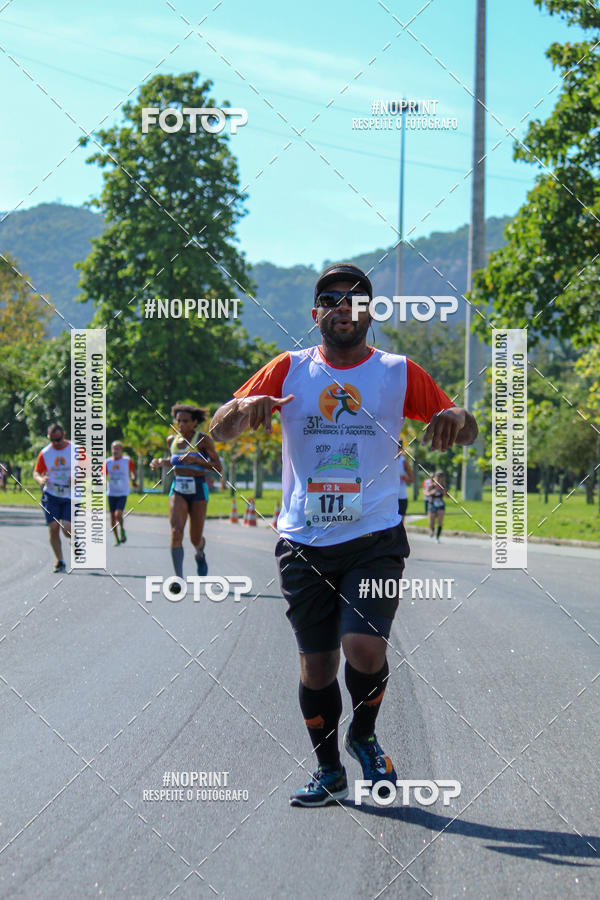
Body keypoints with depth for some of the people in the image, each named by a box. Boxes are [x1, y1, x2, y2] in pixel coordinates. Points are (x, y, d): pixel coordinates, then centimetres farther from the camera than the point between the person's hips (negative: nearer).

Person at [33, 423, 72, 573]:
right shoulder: (45, 453, 1)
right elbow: (36, 472, 9)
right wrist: (40, 479, -14)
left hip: (70, 496, -2)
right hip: (51, 495, 2)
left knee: (66, 529, -14)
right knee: (53, 528, -7)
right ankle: (60, 561, 6)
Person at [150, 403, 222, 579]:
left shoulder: (203, 439, -6)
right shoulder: (172, 440, 8)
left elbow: (218, 468, -8)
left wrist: (196, 459, -21)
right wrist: (160, 462, 7)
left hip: (198, 491, -2)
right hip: (177, 490, 2)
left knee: (196, 539, 5)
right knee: (176, 531, -19)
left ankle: (200, 554, 44)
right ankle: (179, 578, -22)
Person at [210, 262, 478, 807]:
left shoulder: (398, 373, 4)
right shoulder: (289, 370, 5)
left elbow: (467, 432, 7)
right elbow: (219, 430, 4)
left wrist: (455, 418, -18)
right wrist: (244, 406, -20)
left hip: (376, 539, -1)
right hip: (304, 543, 2)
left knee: (365, 647, -17)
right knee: (317, 663, 5)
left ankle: (364, 737, 13)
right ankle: (329, 772, 23)